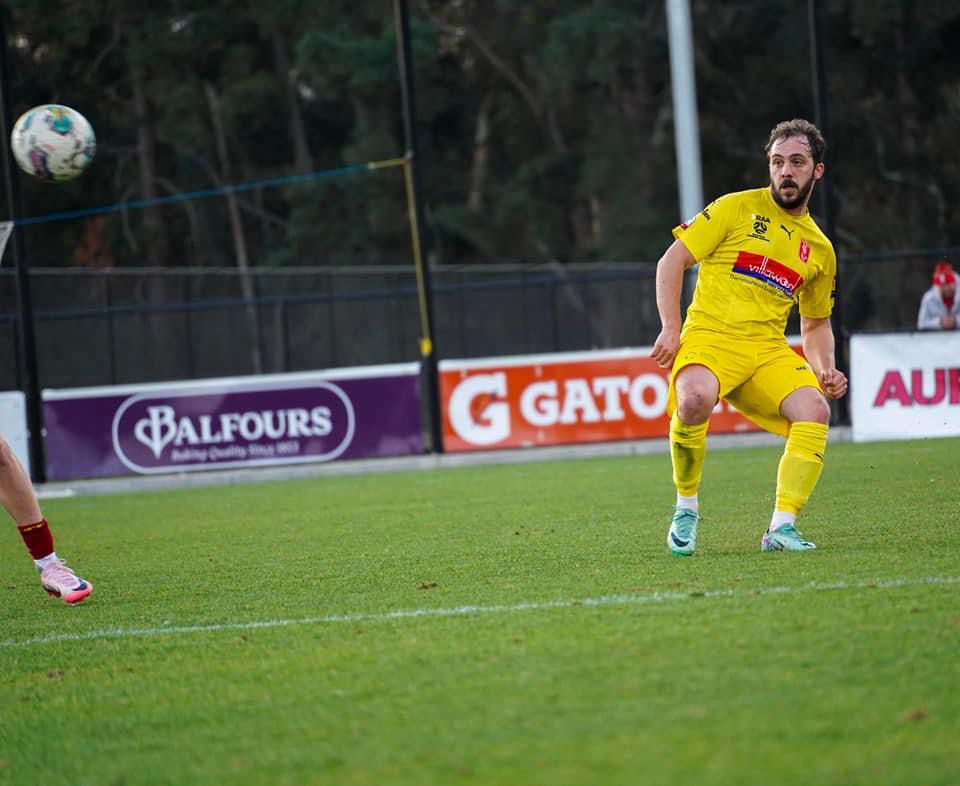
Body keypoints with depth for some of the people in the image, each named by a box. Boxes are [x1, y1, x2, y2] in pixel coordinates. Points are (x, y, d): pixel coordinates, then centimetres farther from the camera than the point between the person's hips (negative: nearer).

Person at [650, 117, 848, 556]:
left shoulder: (819, 248, 17)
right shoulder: (737, 208, 4)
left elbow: (816, 324, 28)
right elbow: (671, 261, 3)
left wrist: (826, 371, 9)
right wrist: (671, 329, -9)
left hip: (768, 352, 4)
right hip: (710, 337, -4)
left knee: (815, 409, -25)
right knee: (695, 400, -36)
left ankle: (782, 527, -19)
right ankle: (686, 510, -12)